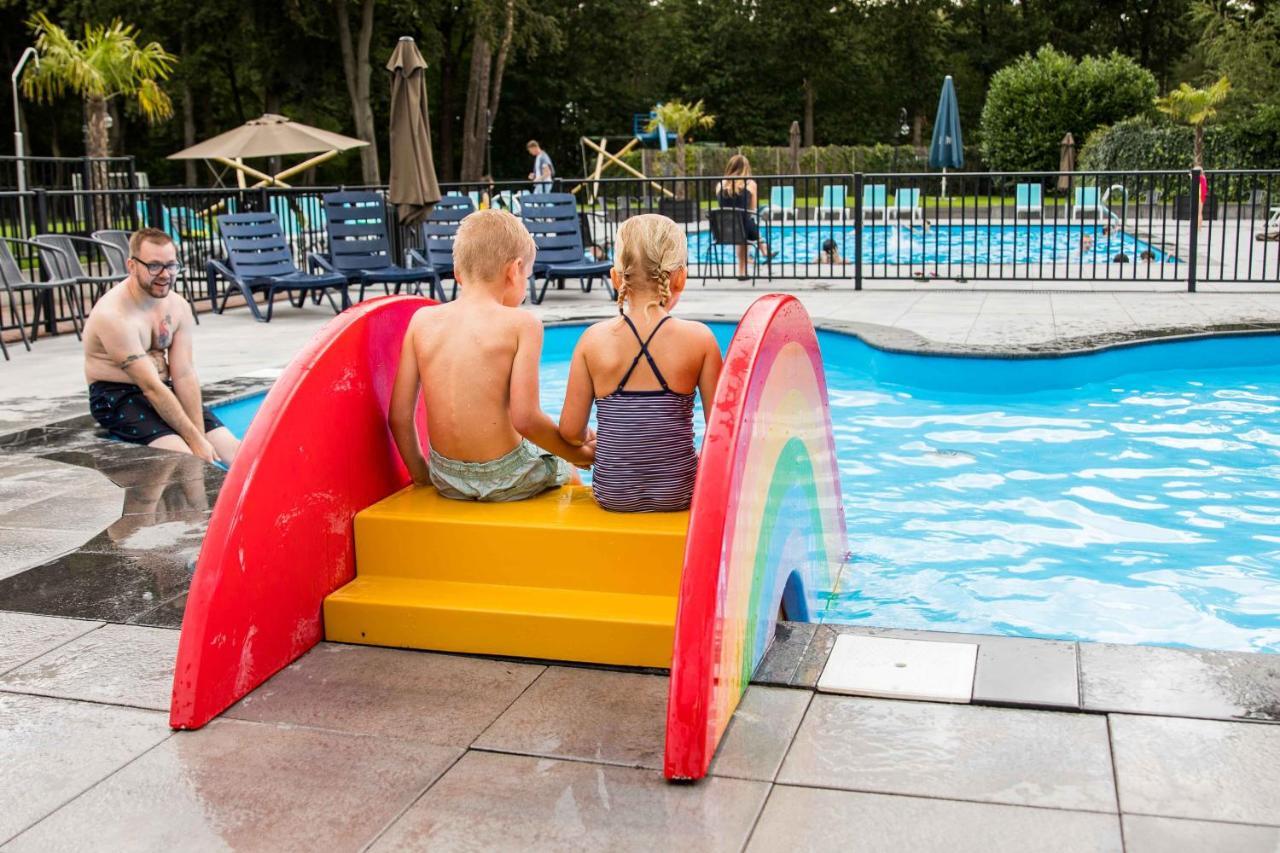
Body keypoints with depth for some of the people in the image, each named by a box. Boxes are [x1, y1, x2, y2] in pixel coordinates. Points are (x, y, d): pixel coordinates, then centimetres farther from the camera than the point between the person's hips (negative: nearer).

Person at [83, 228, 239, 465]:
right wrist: (195, 439, -24)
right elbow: (151, 387, -24)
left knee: (231, 448, -10)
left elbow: (184, 375, -7)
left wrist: (200, 435, -18)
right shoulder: (113, 316, -22)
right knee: (184, 455, -28)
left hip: (165, 391, 7)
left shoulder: (178, 307, -1)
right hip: (118, 398, -6)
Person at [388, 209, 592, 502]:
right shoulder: (521, 324, -12)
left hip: (447, 479, 5)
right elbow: (525, 419, -19)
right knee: (568, 477, 30)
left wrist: (420, 472, 15)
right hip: (504, 477, -5)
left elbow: (399, 415, 0)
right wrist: (576, 454, -3)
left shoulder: (423, 320, 0)